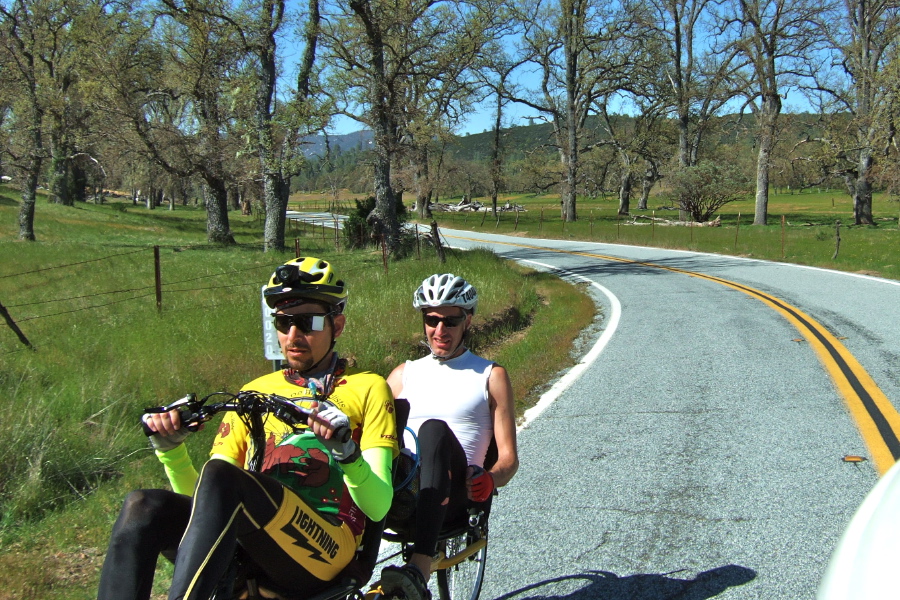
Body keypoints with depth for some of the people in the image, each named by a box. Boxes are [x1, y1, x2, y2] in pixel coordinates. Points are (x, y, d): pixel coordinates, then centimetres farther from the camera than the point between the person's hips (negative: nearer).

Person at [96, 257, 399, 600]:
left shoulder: (367, 388, 11)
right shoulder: (256, 391, 24)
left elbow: (378, 507, -1)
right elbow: (198, 495, 18)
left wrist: (346, 452, -21)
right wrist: (169, 449, -1)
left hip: (323, 548, -4)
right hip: (248, 547, 5)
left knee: (221, 475, -31)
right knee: (142, 508, -24)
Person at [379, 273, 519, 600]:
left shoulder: (491, 376, 14)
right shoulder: (404, 374, 22)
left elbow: (509, 457, 7)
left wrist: (490, 479, -16)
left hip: (452, 494, -2)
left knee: (435, 429, -35)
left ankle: (420, 569, -49)